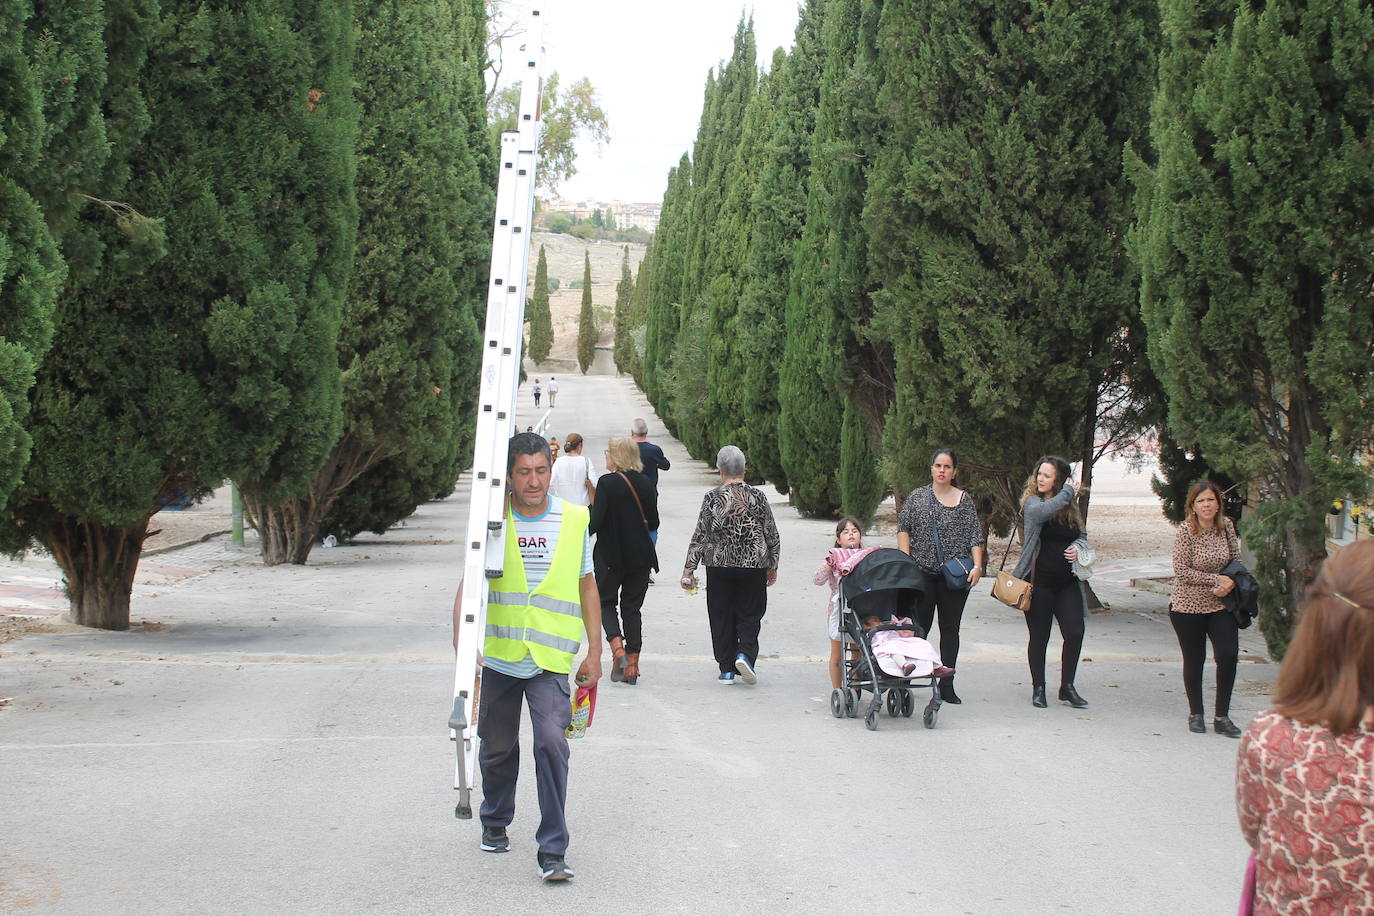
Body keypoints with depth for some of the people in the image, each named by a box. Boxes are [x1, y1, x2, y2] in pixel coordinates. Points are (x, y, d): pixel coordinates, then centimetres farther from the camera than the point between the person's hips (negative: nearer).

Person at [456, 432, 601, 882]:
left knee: (552, 743, -17)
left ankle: (552, 849, -11)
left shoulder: (575, 520, 0)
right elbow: (469, 581, -3)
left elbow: (587, 587, 9)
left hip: (550, 660, -1)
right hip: (498, 655, 1)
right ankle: (495, 821, 42)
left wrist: (594, 652, 8)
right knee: (498, 748, 15)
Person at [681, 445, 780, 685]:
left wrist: (688, 569, 0)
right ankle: (745, 653, -14)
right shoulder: (758, 498, -2)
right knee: (749, 614, 10)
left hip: (719, 566, 0)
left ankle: (727, 669, 9)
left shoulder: (712, 499, -5)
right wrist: (773, 566, 15)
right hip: (753, 566, 0)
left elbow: (699, 537, -5)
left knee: (721, 617, 9)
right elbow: (772, 536, 3)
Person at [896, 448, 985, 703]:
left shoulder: (964, 499, 7)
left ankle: (947, 685, 8)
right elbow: (903, 528, 7)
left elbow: (975, 535, 4)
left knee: (950, 629, 3)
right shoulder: (917, 496, 8)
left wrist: (977, 566, -7)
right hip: (922, 574, -1)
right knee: (920, 627, -1)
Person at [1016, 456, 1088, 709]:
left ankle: (1067, 687, 12)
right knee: (1039, 637, 5)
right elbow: (1043, 511, -28)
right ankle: (1038, 689, 18)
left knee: (1075, 633, -4)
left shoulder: (1070, 508, 9)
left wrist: (1078, 550, -1)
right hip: (1039, 581, -4)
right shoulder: (1032, 502, -4)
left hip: (1067, 582, 4)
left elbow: (1082, 537, 23)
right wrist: (1068, 491, -14)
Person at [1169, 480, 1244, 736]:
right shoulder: (1186, 531, -14)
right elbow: (1182, 572, -17)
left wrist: (1230, 583, -10)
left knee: (1228, 655, -10)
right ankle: (1195, 714, 25)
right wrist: (1217, 579, -18)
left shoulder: (1226, 526, -1)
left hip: (1220, 605, 3)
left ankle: (1222, 716, 1)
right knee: (1194, 660, 8)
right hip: (1189, 606, -3)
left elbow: (1235, 560, 10)